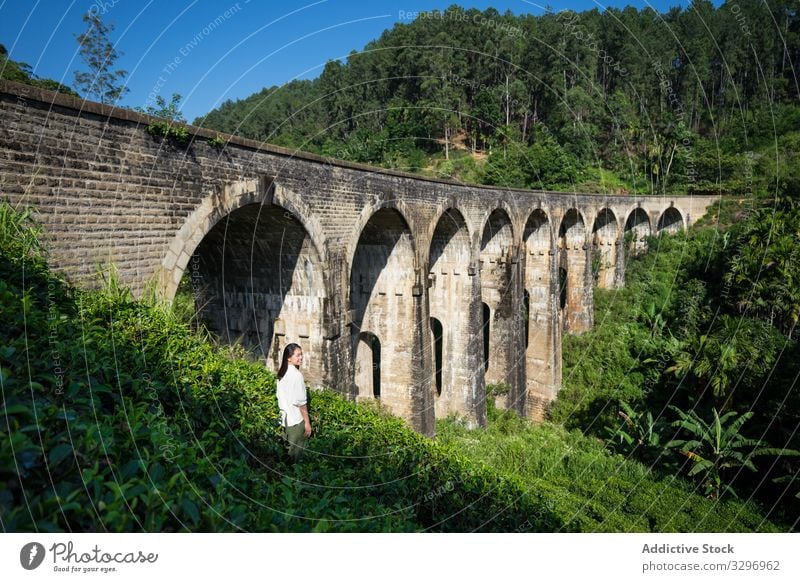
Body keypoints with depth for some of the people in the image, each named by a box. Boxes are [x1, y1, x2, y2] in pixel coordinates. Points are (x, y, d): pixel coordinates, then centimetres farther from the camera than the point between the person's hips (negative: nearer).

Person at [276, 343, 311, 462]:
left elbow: (280, 396, 12)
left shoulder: (282, 374, 7)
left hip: (286, 418, 8)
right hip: (296, 419, -8)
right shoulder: (296, 375, -19)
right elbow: (300, 402, -19)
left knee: (289, 449, 18)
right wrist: (307, 422, -13)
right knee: (296, 452, 2)